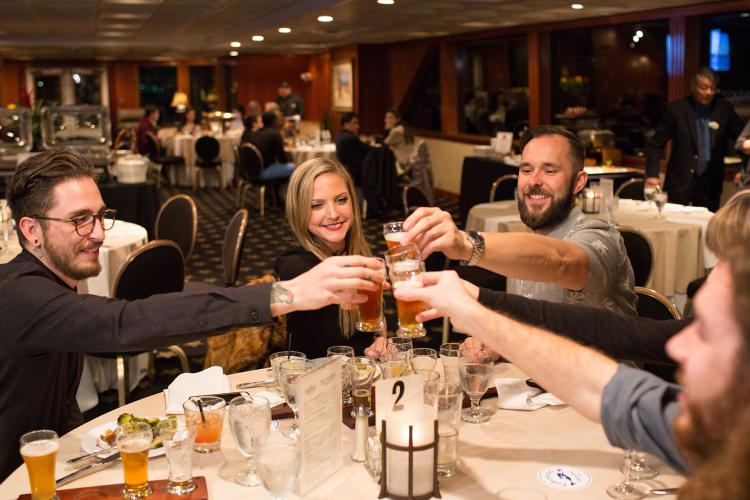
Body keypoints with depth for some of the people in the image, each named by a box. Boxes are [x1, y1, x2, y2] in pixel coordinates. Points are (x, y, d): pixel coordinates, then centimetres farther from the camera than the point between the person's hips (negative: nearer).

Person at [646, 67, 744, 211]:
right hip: (679, 181, -2)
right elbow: (657, 144, -4)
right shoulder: (677, 109, -5)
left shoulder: (724, 108, 2)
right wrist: (652, 174, -14)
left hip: (710, 182, 2)